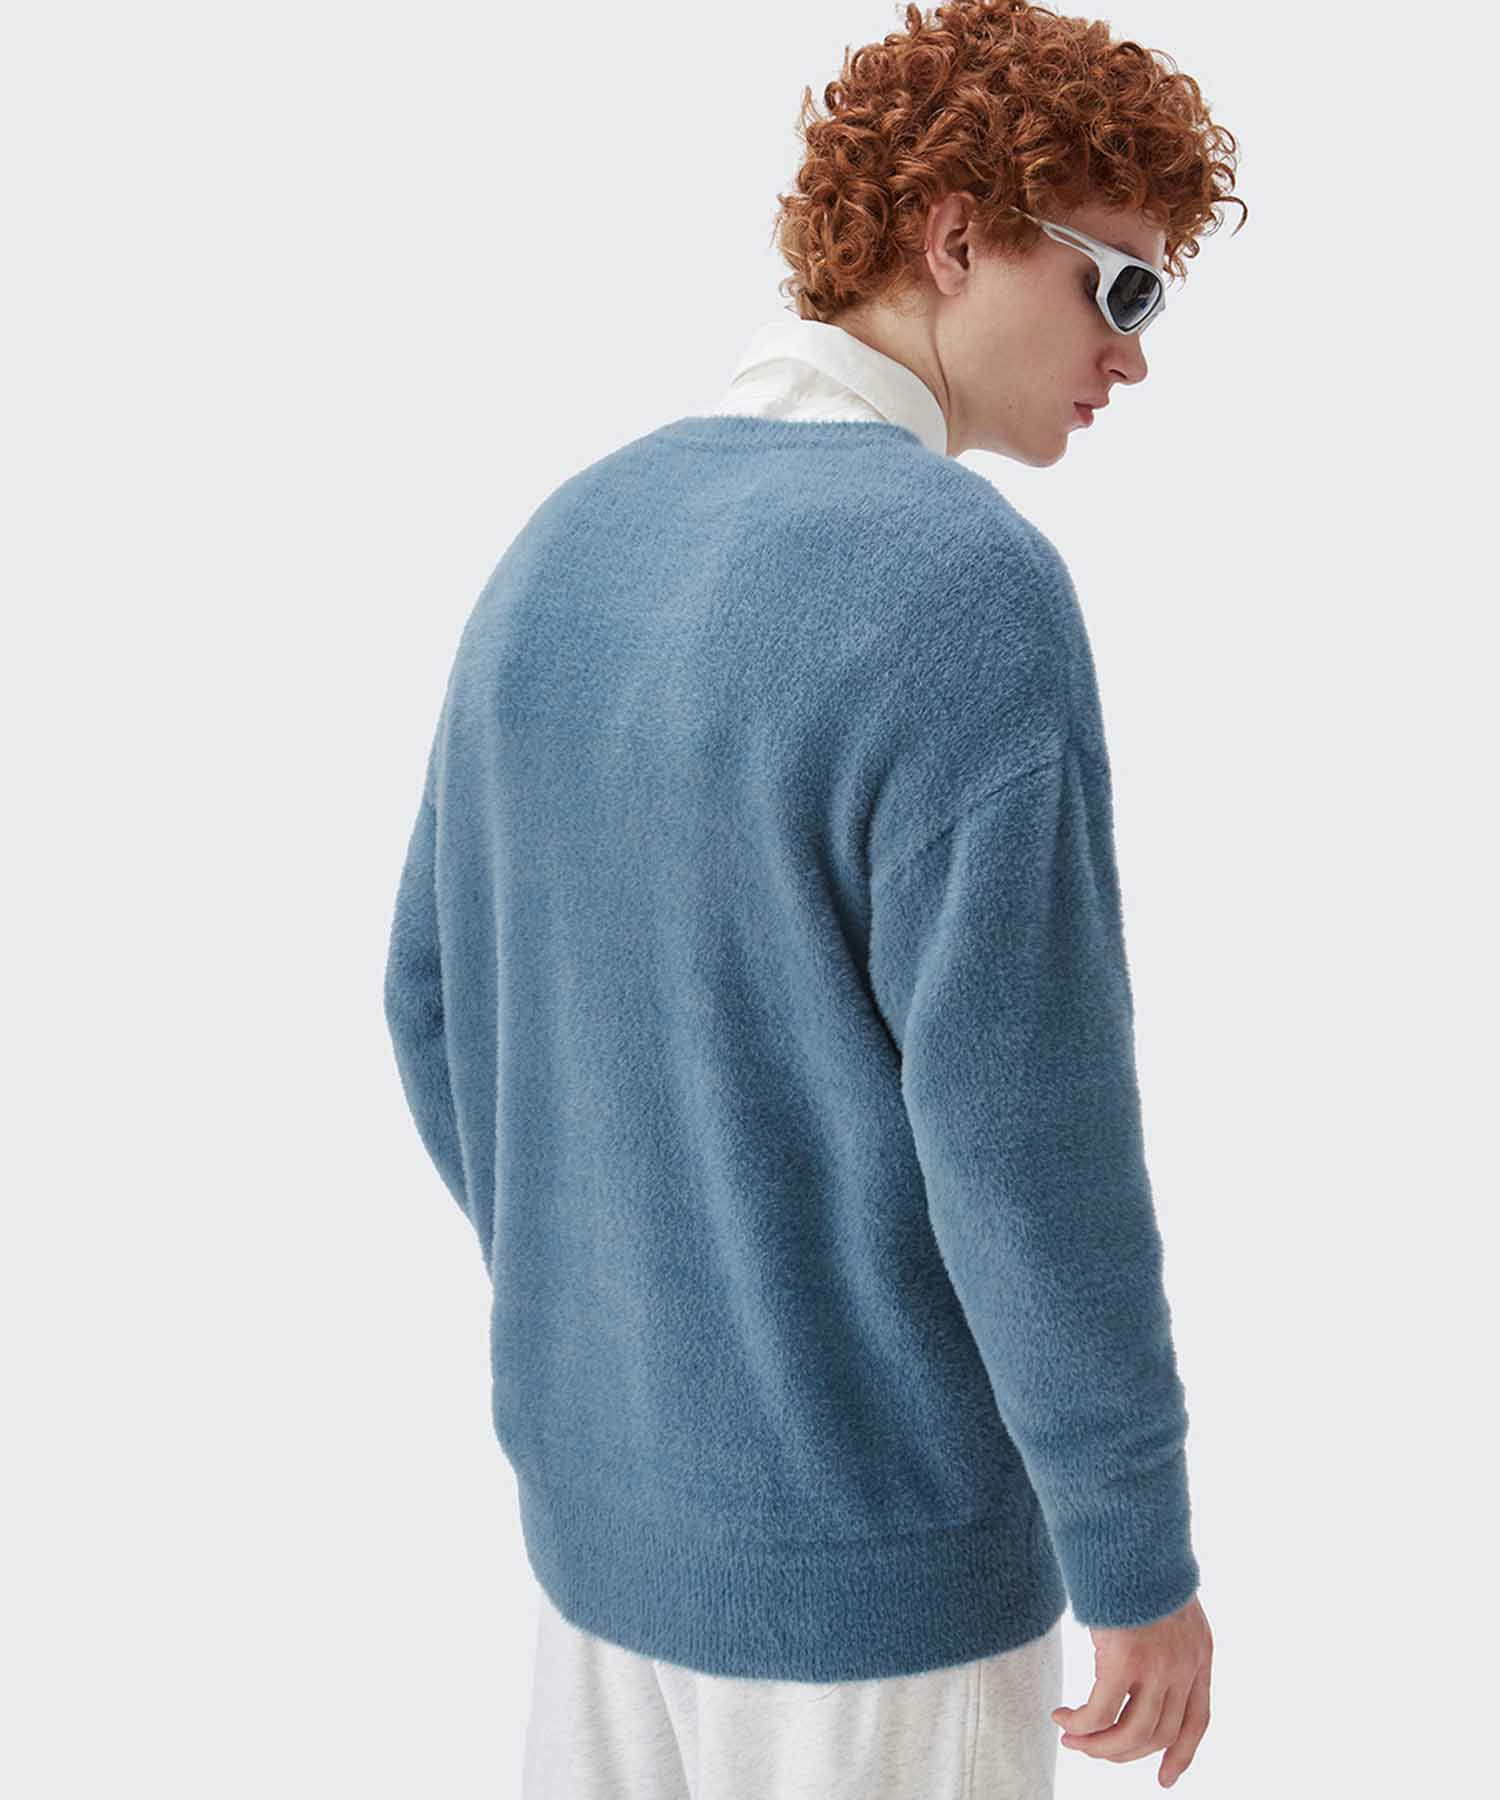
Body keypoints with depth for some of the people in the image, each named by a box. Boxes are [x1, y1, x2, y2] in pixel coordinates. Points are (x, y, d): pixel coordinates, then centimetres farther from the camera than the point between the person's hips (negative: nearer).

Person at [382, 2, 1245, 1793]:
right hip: (872, 1546, -7)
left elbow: (448, 1001, 8)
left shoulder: (571, 543, 1)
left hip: (612, 1479, 7)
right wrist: (1144, 1564, -11)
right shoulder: (974, 591, -25)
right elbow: (1029, 1152, -25)